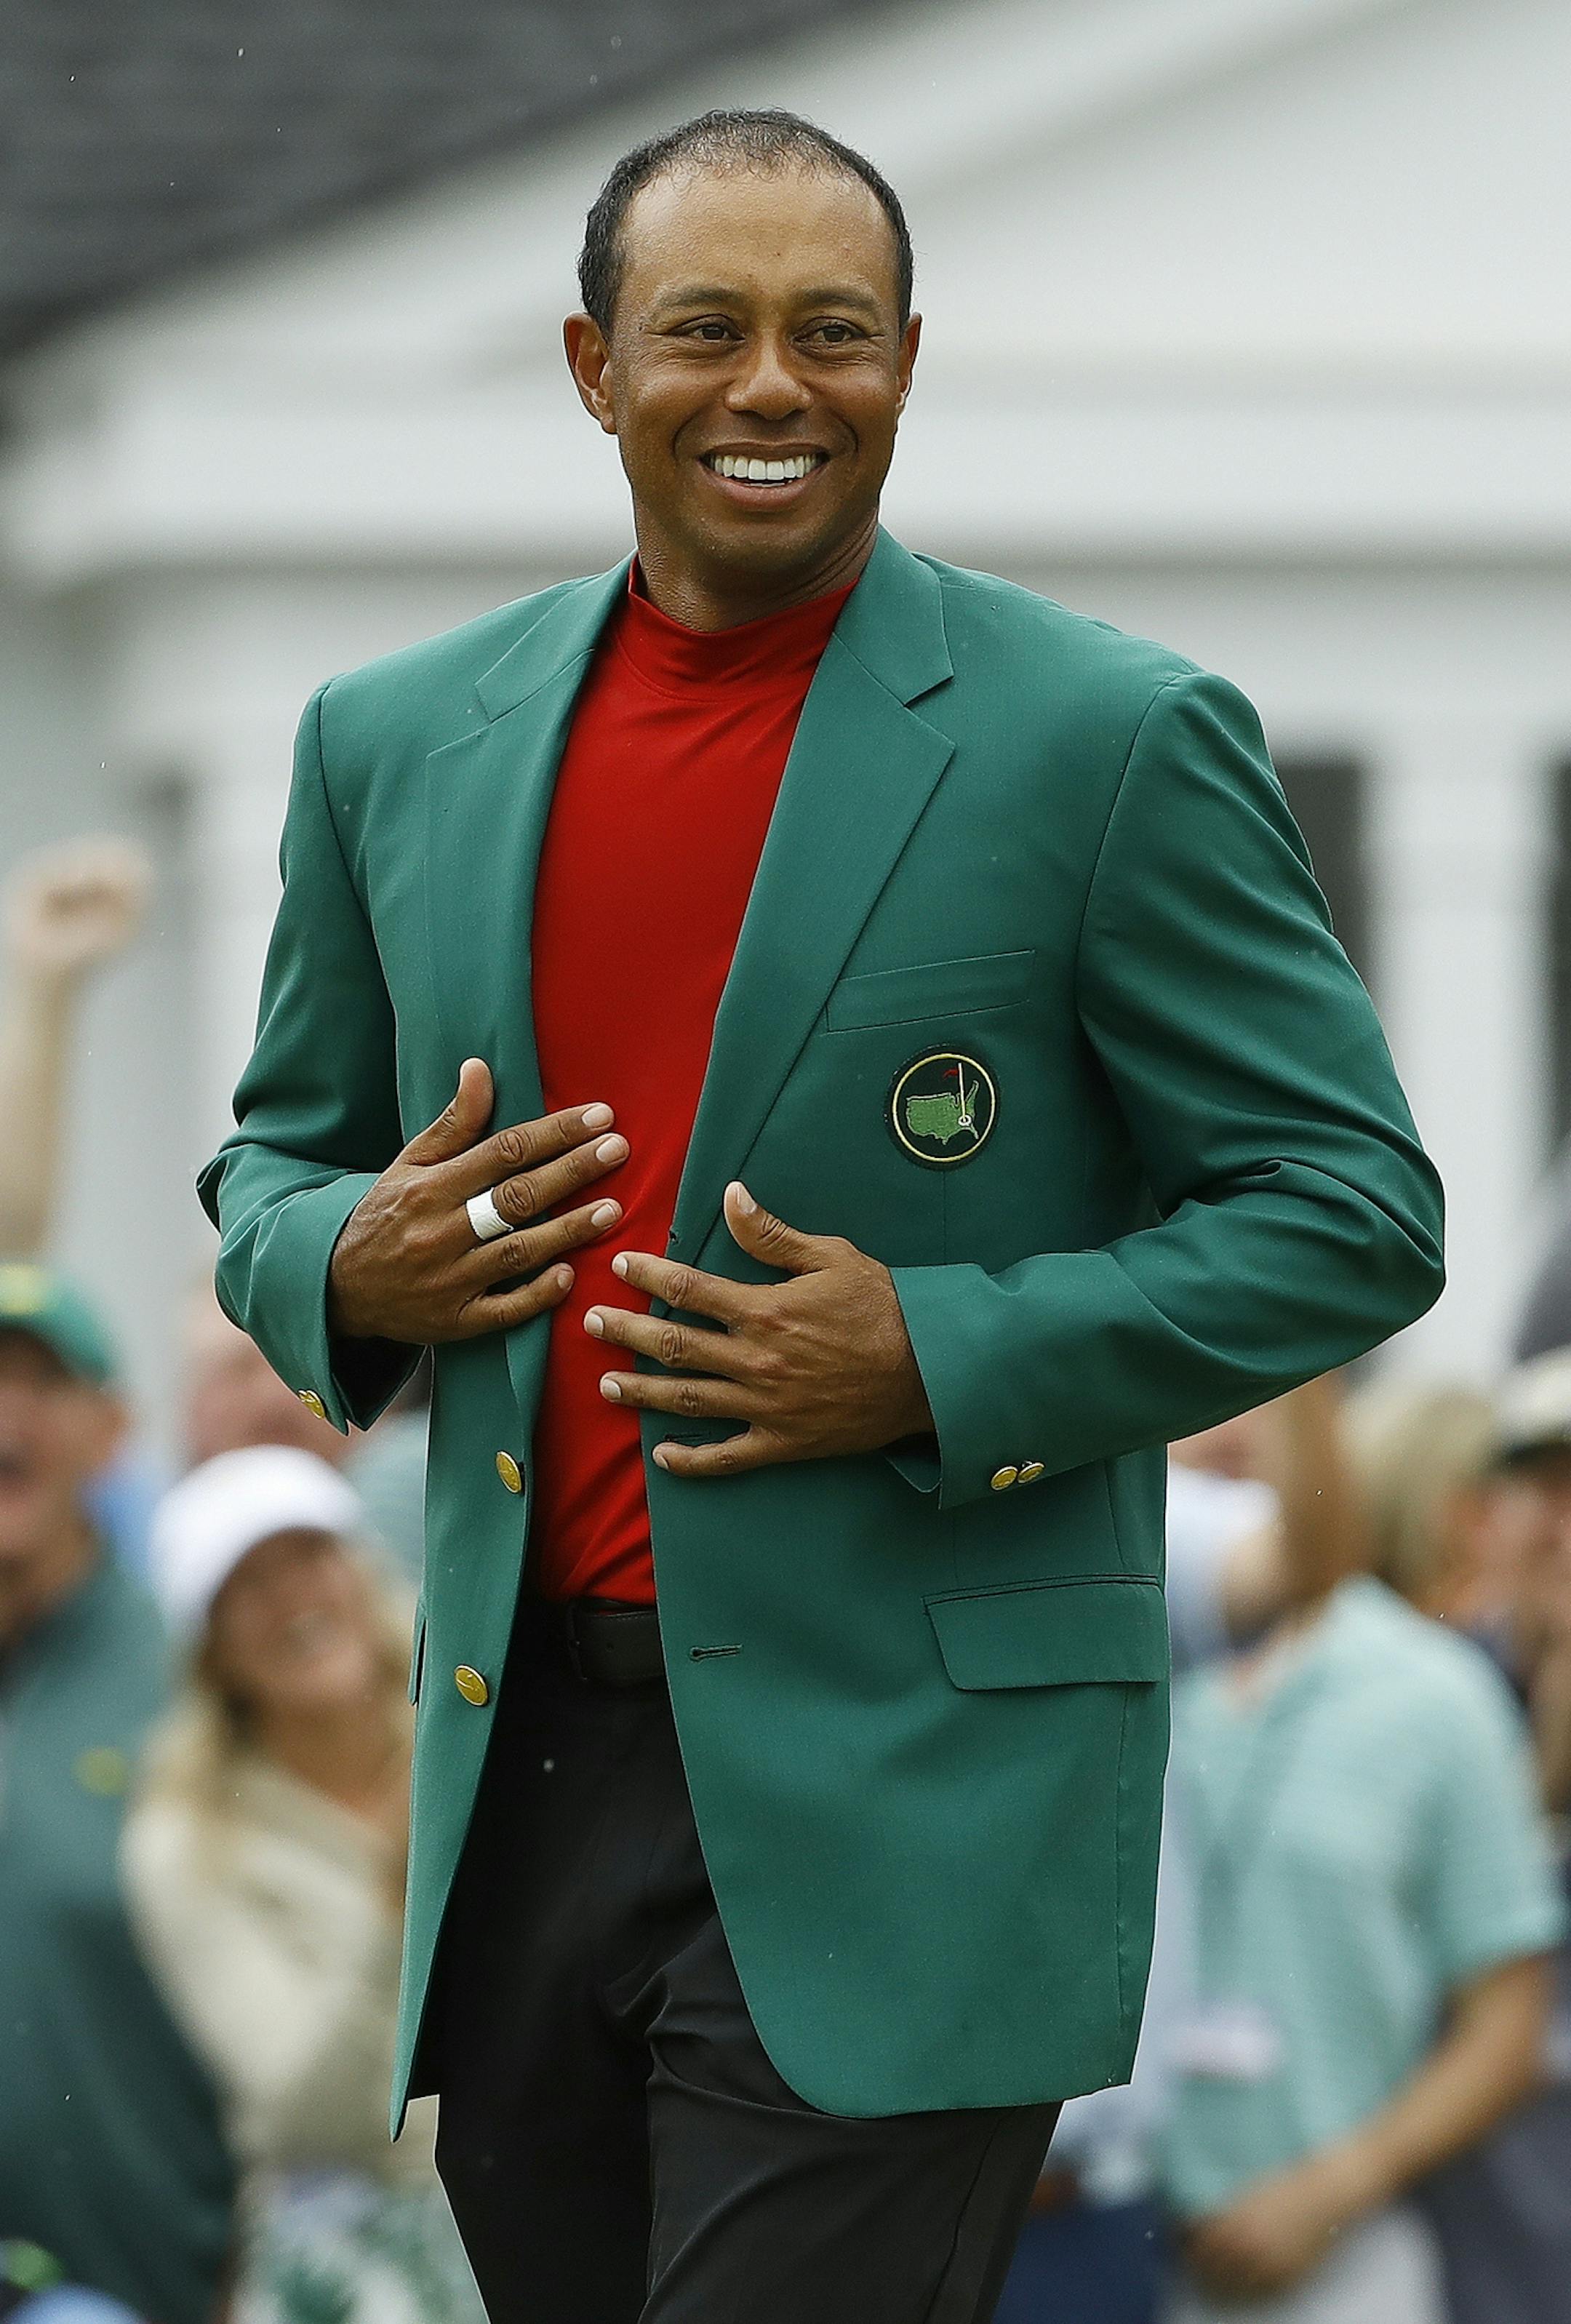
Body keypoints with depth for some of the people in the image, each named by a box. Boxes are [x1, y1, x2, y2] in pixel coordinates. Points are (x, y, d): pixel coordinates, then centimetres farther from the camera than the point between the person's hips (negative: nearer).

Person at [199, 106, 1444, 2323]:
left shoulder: (1114, 743, -4)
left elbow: (1351, 1211, -3)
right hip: (519, 1774, 5)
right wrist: (351, 1269, -3)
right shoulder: (397, 742, 11)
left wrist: (937, 1365, -15)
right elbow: (275, 1165, 22)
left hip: (901, 1807, -5)